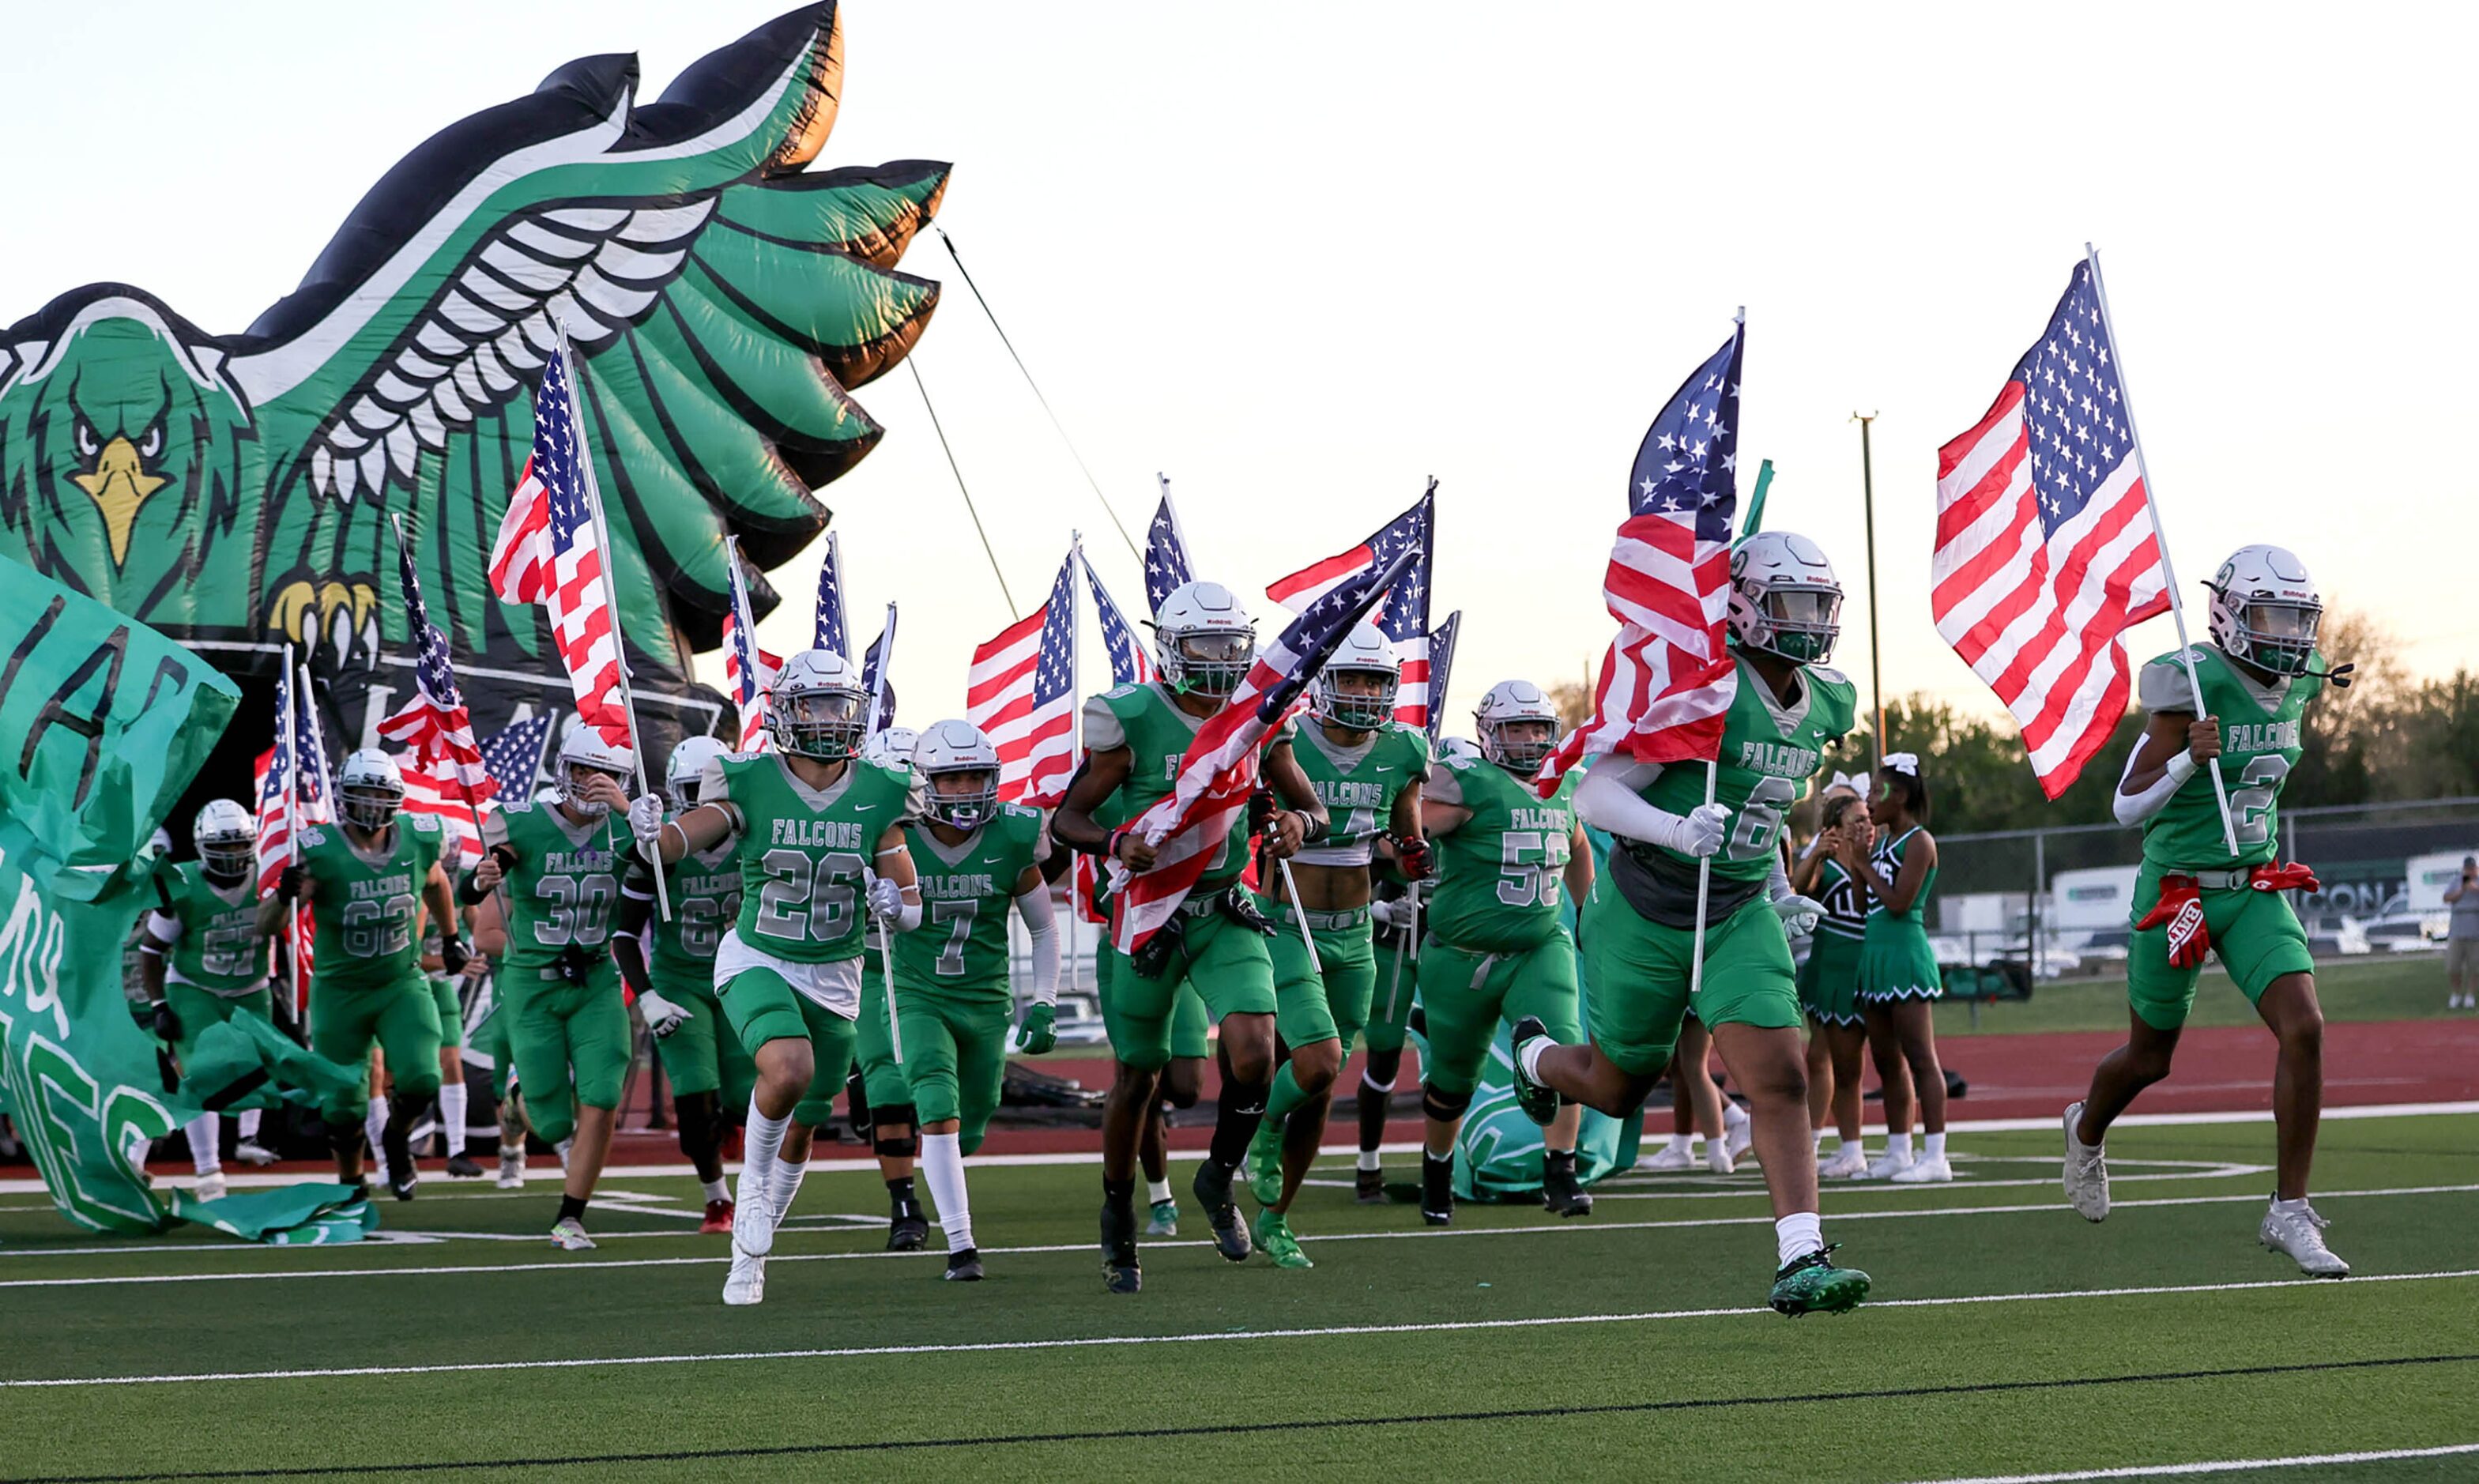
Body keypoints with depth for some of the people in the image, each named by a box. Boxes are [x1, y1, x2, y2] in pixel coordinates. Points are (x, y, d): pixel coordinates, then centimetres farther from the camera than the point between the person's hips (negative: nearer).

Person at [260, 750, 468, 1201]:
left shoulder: (418, 841, -9)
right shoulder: (319, 851, -19)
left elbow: (436, 884, 17)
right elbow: (265, 927, -18)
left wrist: (452, 937, 27)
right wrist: (285, 895, -39)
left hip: (403, 984, 1)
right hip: (340, 991, -1)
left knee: (421, 1080, -19)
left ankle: (397, 1139, 15)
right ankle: (350, 1181, 34)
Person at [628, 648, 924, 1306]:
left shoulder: (877, 797, -4)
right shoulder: (750, 786, -11)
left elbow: (911, 910, 0)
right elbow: (678, 841, -23)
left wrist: (891, 902, -23)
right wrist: (651, 833, -46)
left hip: (833, 979, 4)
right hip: (756, 962, -4)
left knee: (801, 1131, 11)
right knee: (790, 1069, -32)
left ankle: (749, 1254, 32)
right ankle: (753, 1182, -4)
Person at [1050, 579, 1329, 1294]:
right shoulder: (1133, 719, -11)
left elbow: (1313, 808, 11)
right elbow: (1068, 817, -8)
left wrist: (1298, 822, -13)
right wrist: (1116, 842, -28)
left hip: (1225, 913, 3)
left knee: (1253, 1053, -17)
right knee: (1137, 1075, 8)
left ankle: (1219, 1180, 10)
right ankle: (1118, 1219, 30)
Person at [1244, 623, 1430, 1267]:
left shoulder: (1401, 753, 1)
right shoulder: (1281, 748, -13)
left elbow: (1407, 841, 15)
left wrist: (1413, 853, -4)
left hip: (1354, 936, 5)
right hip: (1287, 930, -5)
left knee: (1321, 1090, 9)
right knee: (1319, 1062, -22)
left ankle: (1275, 1219, 23)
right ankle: (1266, 1129, 11)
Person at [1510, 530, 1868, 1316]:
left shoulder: (1829, 703, 2)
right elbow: (1595, 794, -21)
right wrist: (1676, 830, -37)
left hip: (1740, 916, 5)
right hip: (1647, 917, -5)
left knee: (1781, 1080, -13)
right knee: (1616, 1088, 13)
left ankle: (1801, 1263, -15)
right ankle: (1536, 1057, 48)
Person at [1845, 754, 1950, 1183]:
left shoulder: (1918, 842, -10)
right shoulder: (1880, 840, 15)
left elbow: (1899, 902, -18)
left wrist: (1863, 863, -10)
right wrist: (1851, 863, 7)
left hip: (1905, 951, -9)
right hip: (1875, 951, 9)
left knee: (1919, 1058, -10)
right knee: (1886, 1061, 10)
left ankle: (1935, 1156, -11)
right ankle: (1898, 1152, 15)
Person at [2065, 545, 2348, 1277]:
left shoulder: (2296, 682, 1)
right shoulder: (2194, 686, -19)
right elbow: (2128, 808, -19)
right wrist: (2189, 758, -32)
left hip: (2256, 893, 5)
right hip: (2178, 891, -5)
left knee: (2304, 1029, -16)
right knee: (2149, 1058, 13)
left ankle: (2290, 1211, -9)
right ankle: (2086, 1129, 48)